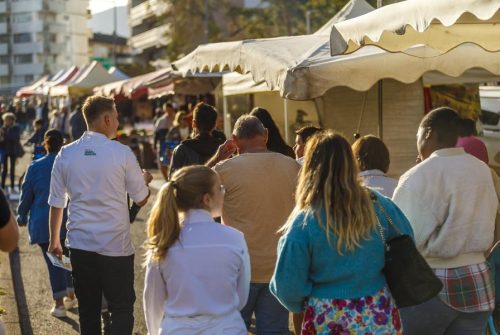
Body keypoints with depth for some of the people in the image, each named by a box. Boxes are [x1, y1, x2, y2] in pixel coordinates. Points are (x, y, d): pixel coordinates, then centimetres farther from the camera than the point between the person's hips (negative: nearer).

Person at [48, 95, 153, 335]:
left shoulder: (66, 154, 2)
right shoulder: (122, 154, -8)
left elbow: (56, 203, 6)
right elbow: (141, 200, -1)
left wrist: (54, 240, 19)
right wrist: (145, 180, 20)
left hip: (79, 244, 4)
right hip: (116, 245, -3)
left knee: (88, 310, 12)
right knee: (122, 309, 5)